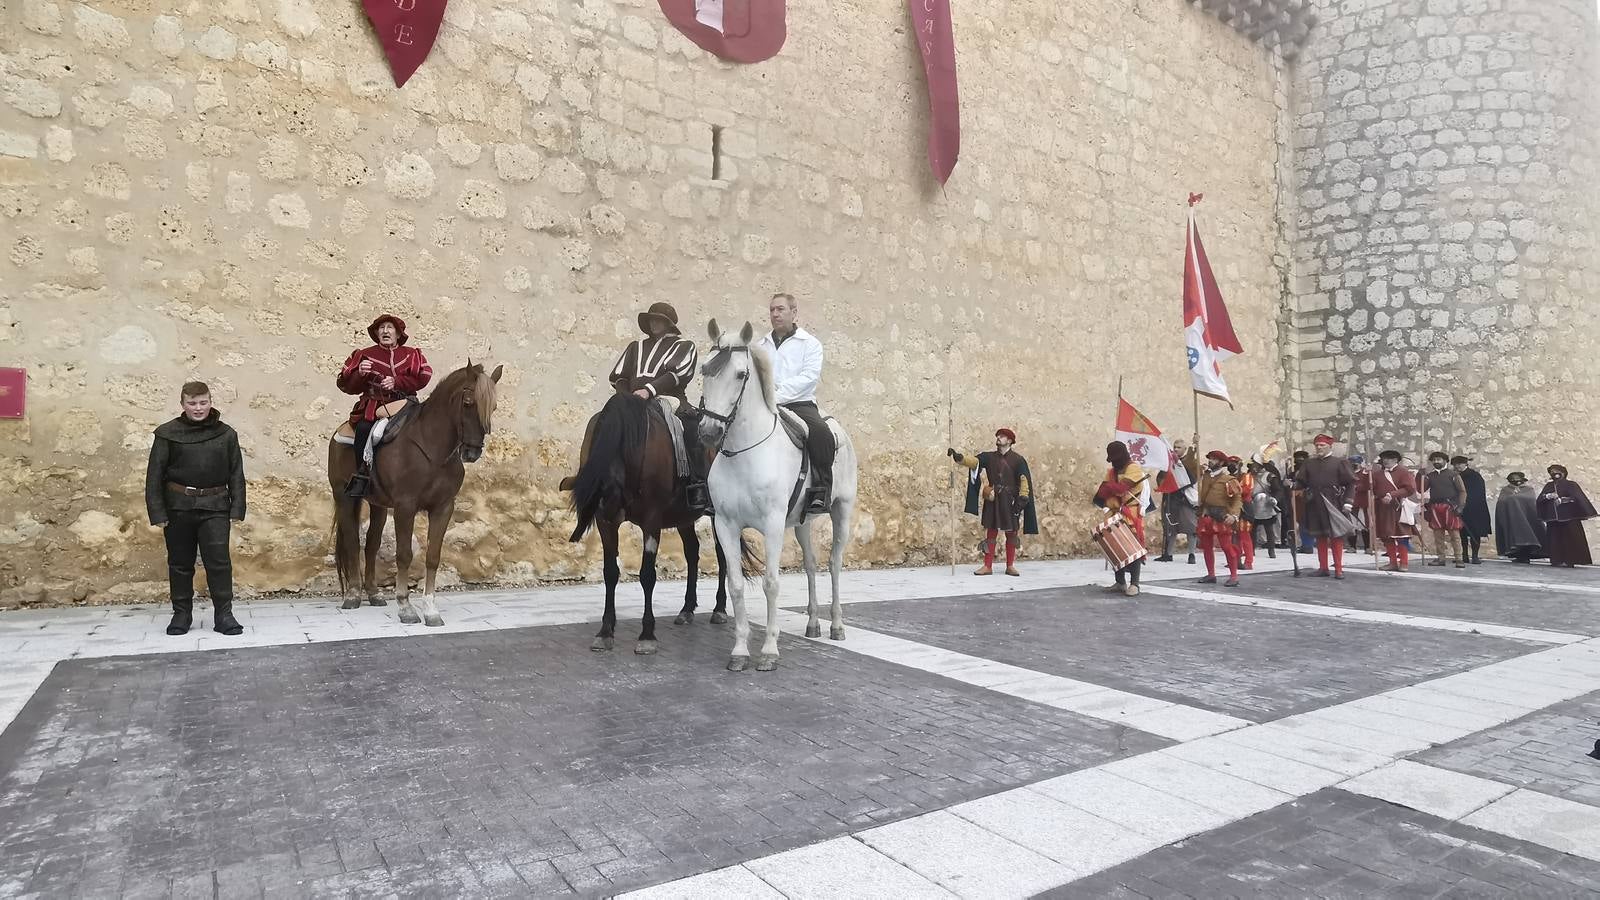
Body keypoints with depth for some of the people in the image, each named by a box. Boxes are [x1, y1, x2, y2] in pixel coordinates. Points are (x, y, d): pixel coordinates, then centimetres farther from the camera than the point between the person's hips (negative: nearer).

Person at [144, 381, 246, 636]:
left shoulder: (226, 434, 3)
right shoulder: (167, 433, 0)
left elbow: (236, 474, 5)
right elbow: (154, 475, 0)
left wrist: (237, 509, -1)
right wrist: (157, 512, -6)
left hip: (215, 507, 0)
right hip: (178, 507, 1)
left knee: (219, 560, -4)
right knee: (180, 562, 10)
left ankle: (223, 614, 3)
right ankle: (181, 613, 23)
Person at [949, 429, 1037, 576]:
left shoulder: (1018, 460, -1)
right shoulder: (988, 457, 7)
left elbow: (1024, 481, -5)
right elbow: (972, 460, -7)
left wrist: (1022, 499, -15)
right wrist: (958, 456, -25)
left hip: (1010, 501, -2)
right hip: (992, 500, 2)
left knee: (1011, 534, 6)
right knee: (991, 533, 4)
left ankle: (1010, 566, 16)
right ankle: (987, 566, 8)